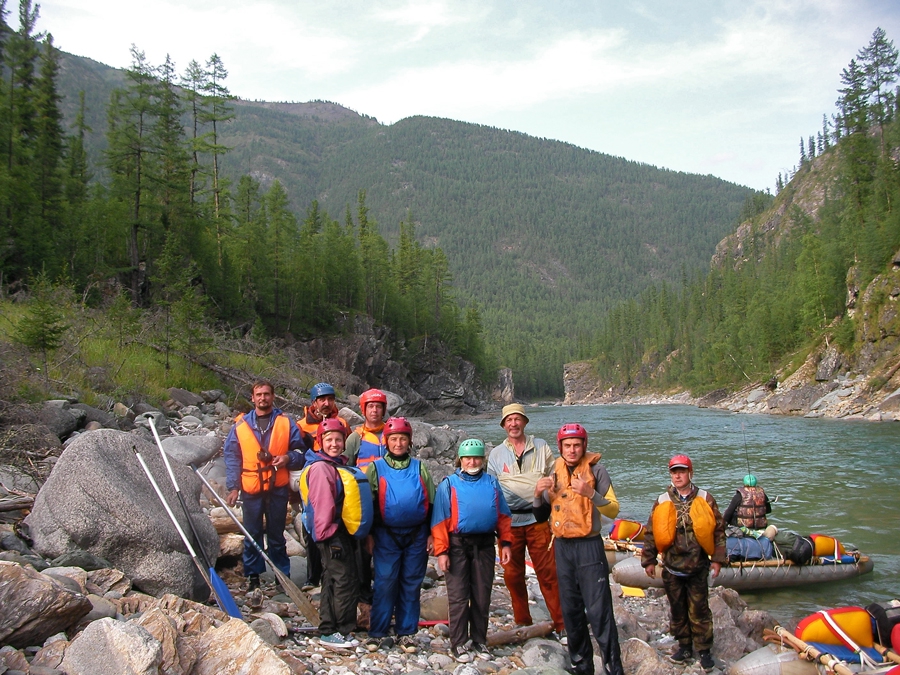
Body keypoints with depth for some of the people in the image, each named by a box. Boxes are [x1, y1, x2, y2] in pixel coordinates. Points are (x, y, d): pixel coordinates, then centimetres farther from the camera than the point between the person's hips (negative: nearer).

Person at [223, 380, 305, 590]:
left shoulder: (286, 422, 4)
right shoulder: (241, 424, 5)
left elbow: (300, 451, 7)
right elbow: (231, 457, 5)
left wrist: (288, 458, -15)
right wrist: (233, 486, -2)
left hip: (278, 487, 0)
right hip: (251, 488, 0)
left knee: (276, 533, 8)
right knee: (252, 534, 7)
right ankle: (253, 575, 19)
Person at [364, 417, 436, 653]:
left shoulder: (419, 468, 7)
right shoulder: (376, 468, 3)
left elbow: (431, 502, 10)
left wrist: (431, 534, 5)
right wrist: (368, 534, -1)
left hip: (417, 535, 2)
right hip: (386, 535, -2)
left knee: (411, 584, 6)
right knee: (385, 583, -4)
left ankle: (407, 633, 14)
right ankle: (378, 633, 5)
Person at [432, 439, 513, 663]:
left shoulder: (492, 483, 8)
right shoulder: (449, 484, -3)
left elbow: (503, 516, 9)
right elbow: (440, 520, -7)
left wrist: (506, 543, 1)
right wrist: (441, 551, -12)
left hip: (484, 545, 3)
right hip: (458, 545, -3)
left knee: (482, 596, 10)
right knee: (458, 597, 0)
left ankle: (480, 640, 23)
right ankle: (458, 644, 10)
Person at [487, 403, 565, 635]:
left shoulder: (541, 447, 8)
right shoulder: (496, 454, 11)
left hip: (537, 518, -2)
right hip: (508, 521, 2)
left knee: (548, 571, -4)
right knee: (513, 574, 5)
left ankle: (560, 622, 5)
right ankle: (522, 623, 18)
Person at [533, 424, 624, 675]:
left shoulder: (596, 469, -5)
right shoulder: (555, 471, 9)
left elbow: (613, 510, -11)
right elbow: (541, 515, 15)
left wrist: (591, 493, -26)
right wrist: (538, 494, -4)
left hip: (589, 546, -5)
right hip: (563, 547, 5)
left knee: (598, 610, -8)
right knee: (571, 610, 11)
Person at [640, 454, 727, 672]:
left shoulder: (705, 499, -1)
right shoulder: (662, 501, 0)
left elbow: (718, 530, 2)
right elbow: (651, 532, 4)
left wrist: (717, 558, -1)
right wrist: (648, 560, 3)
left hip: (698, 567, -2)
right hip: (672, 568, 2)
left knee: (699, 610, 3)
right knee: (678, 609, 12)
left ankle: (704, 650, 16)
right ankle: (684, 647, 26)